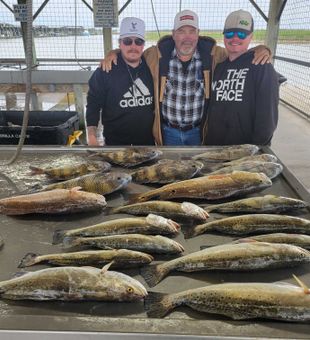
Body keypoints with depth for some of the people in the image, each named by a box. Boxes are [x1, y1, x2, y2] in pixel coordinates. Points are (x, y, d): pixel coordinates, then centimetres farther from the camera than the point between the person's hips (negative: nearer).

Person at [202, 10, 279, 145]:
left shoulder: (261, 65, -7)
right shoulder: (218, 66, 10)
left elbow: (267, 111, -13)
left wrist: (258, 147, -16)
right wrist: (205, 138, 6)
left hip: (247, 148, -5)